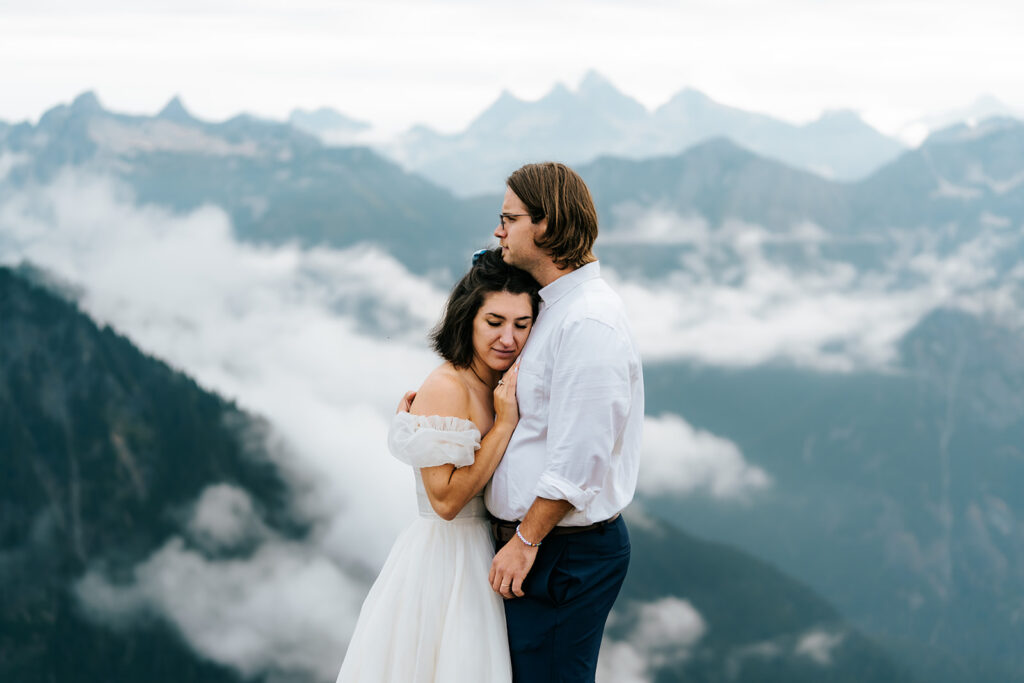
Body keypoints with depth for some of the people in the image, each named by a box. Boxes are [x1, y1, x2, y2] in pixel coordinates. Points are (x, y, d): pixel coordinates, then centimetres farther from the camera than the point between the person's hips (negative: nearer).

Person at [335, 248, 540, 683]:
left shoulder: (495, 387, 7)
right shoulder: (445, 388, -18)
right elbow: (446, 499, -24)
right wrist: (505, 423, -23)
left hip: (478, 558, 8)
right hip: (444, 560, -8)